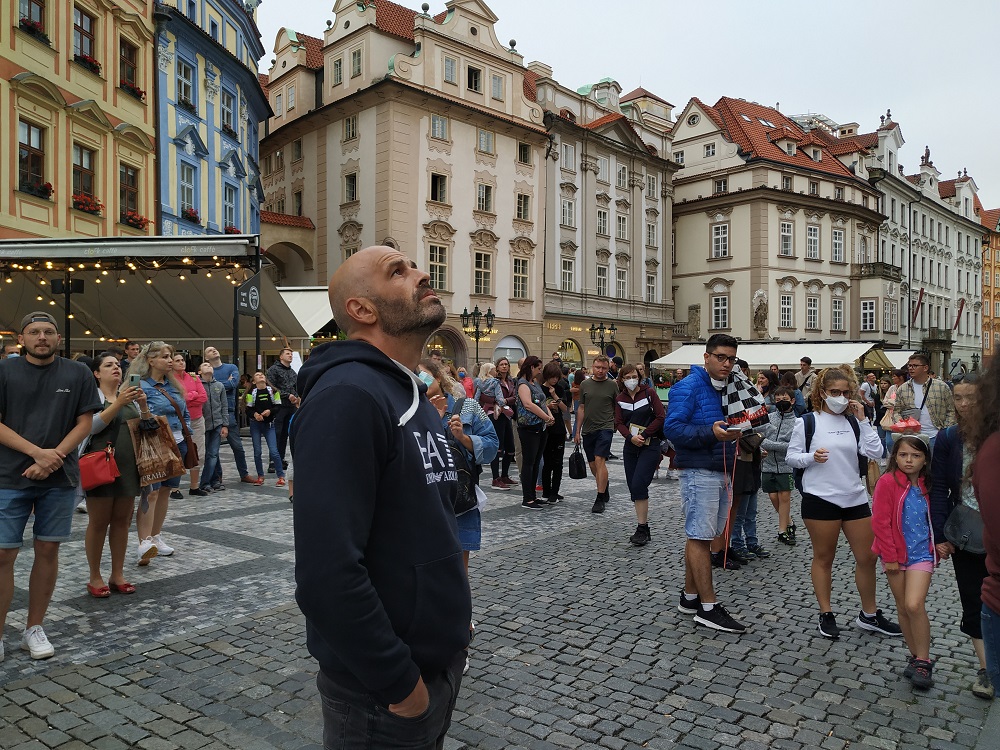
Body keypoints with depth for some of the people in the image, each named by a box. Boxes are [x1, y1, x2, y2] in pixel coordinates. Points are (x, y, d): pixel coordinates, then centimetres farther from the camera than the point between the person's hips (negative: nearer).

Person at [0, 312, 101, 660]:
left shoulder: (78, 374, 4)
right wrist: (37, 452, -15)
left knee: (48, 550, 7)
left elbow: (85, 422, 2)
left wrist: (54, 458, -11)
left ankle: (34, 628, 20)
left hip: (59, 478, 1)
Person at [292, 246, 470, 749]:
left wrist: (453, 625, 13)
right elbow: (326, 574, -29)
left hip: (440, 664, 9)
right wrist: (400, 684, -20)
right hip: (383, 697, -8)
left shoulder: (415, 397, 9)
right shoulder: (346, 396, -22)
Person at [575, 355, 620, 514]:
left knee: (600, 460, -16)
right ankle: (605, 491, 32)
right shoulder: (585, 384, 8)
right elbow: (581, 408, 12)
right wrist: (577, 431, 11)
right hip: (588, 429, 4)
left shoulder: (612, 385, -1)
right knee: (593, 465, 11)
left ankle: (600, 499, -12)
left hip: (605, 428, -4)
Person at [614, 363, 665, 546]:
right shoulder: (620, 398, 8)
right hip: (630, 447, 5)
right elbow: (619, 423, 4)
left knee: (638, 485, -15)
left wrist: (644, 435, -12)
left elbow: (661, 417, -7)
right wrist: (631, 437, -14)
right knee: (633, 488, 6)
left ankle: (642, 529, -8)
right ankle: (644, 529, 18)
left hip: (650, 445, -5)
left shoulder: (649, 393, -4)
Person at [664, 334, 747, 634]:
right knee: (699, 537, -4)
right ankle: (708, 608, 0)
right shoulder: (688, 387, -11)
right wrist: (710, 432, -31)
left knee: (699, 536, 14)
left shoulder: (727, 389, 16)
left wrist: (734, 432, 6)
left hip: (721, 472, 9)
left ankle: (690, 597, 23)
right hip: (699, 472, -9)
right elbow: (672, 428, -21)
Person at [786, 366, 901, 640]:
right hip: (820, 499, -4)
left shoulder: (853, 422, 8)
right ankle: (826, 615, 20)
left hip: (855, 498, 5)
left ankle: (869, 615, 27)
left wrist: (863, 419, -3)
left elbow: (875, 452, -1)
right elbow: (791, 457, -2)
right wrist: (811, 457, -21)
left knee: (867, 557, 10)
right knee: (823, 558, 7)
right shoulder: (807, 422, -4)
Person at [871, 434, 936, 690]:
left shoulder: (926, 486, 1)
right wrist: (889, 556, -10)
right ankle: (916, 657, 25)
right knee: (903, 608, 9)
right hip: (896, 555, 0)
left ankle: (923, 661, 0)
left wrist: (937, 547, 12)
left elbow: (933, 520, 14)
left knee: (914, 605, -14)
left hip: (921, 553, 1)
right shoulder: (888, 482, -10)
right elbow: (880, 522, -10)